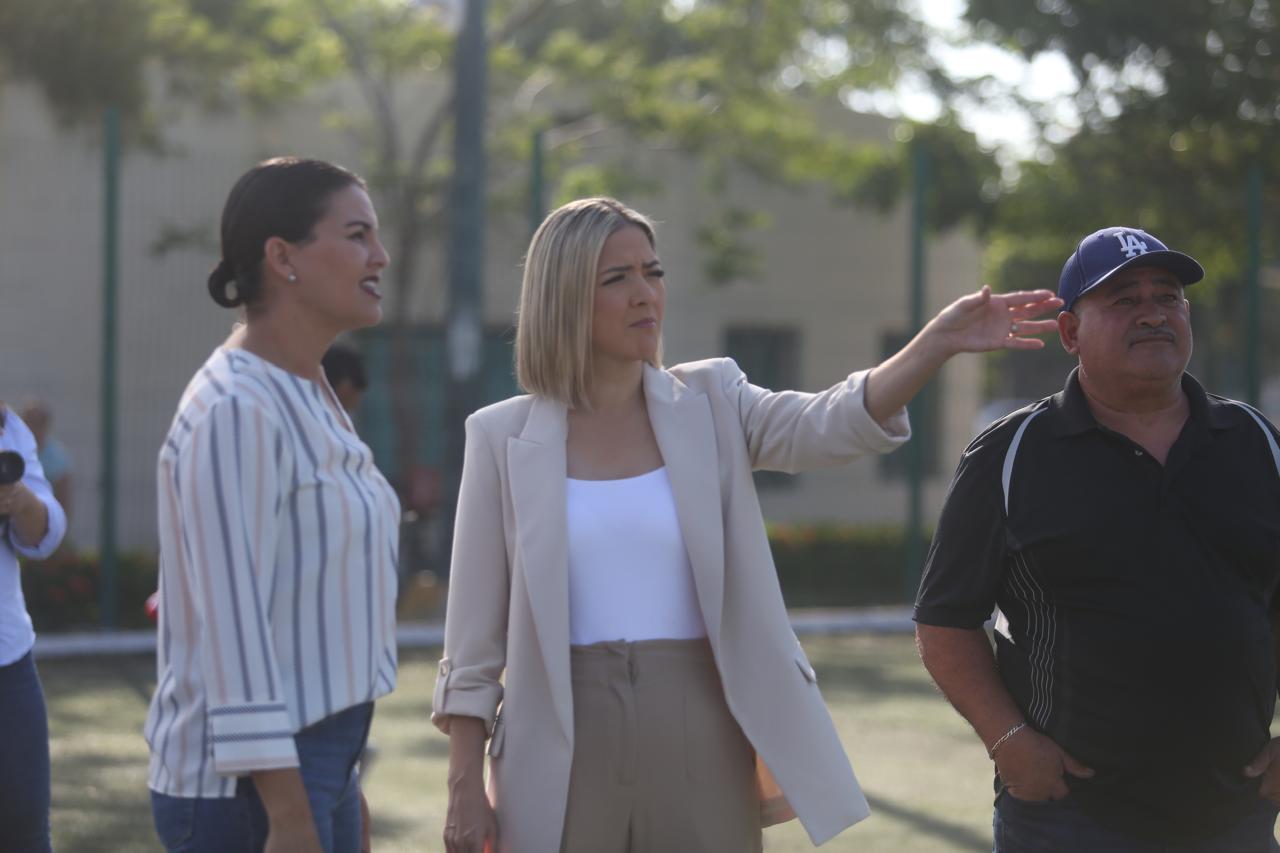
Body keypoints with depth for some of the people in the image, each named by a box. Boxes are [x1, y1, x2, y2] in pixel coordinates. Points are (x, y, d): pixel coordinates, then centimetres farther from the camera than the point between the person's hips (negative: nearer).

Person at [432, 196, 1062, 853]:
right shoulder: (503, 438, 0)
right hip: (567, 743, -1)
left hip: (701, 740, 1)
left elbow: (831, 425, -15)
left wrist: (936, 343, -31)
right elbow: (475, 631, 1)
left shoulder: (709, 407, 4)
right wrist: (465, 786, -4)